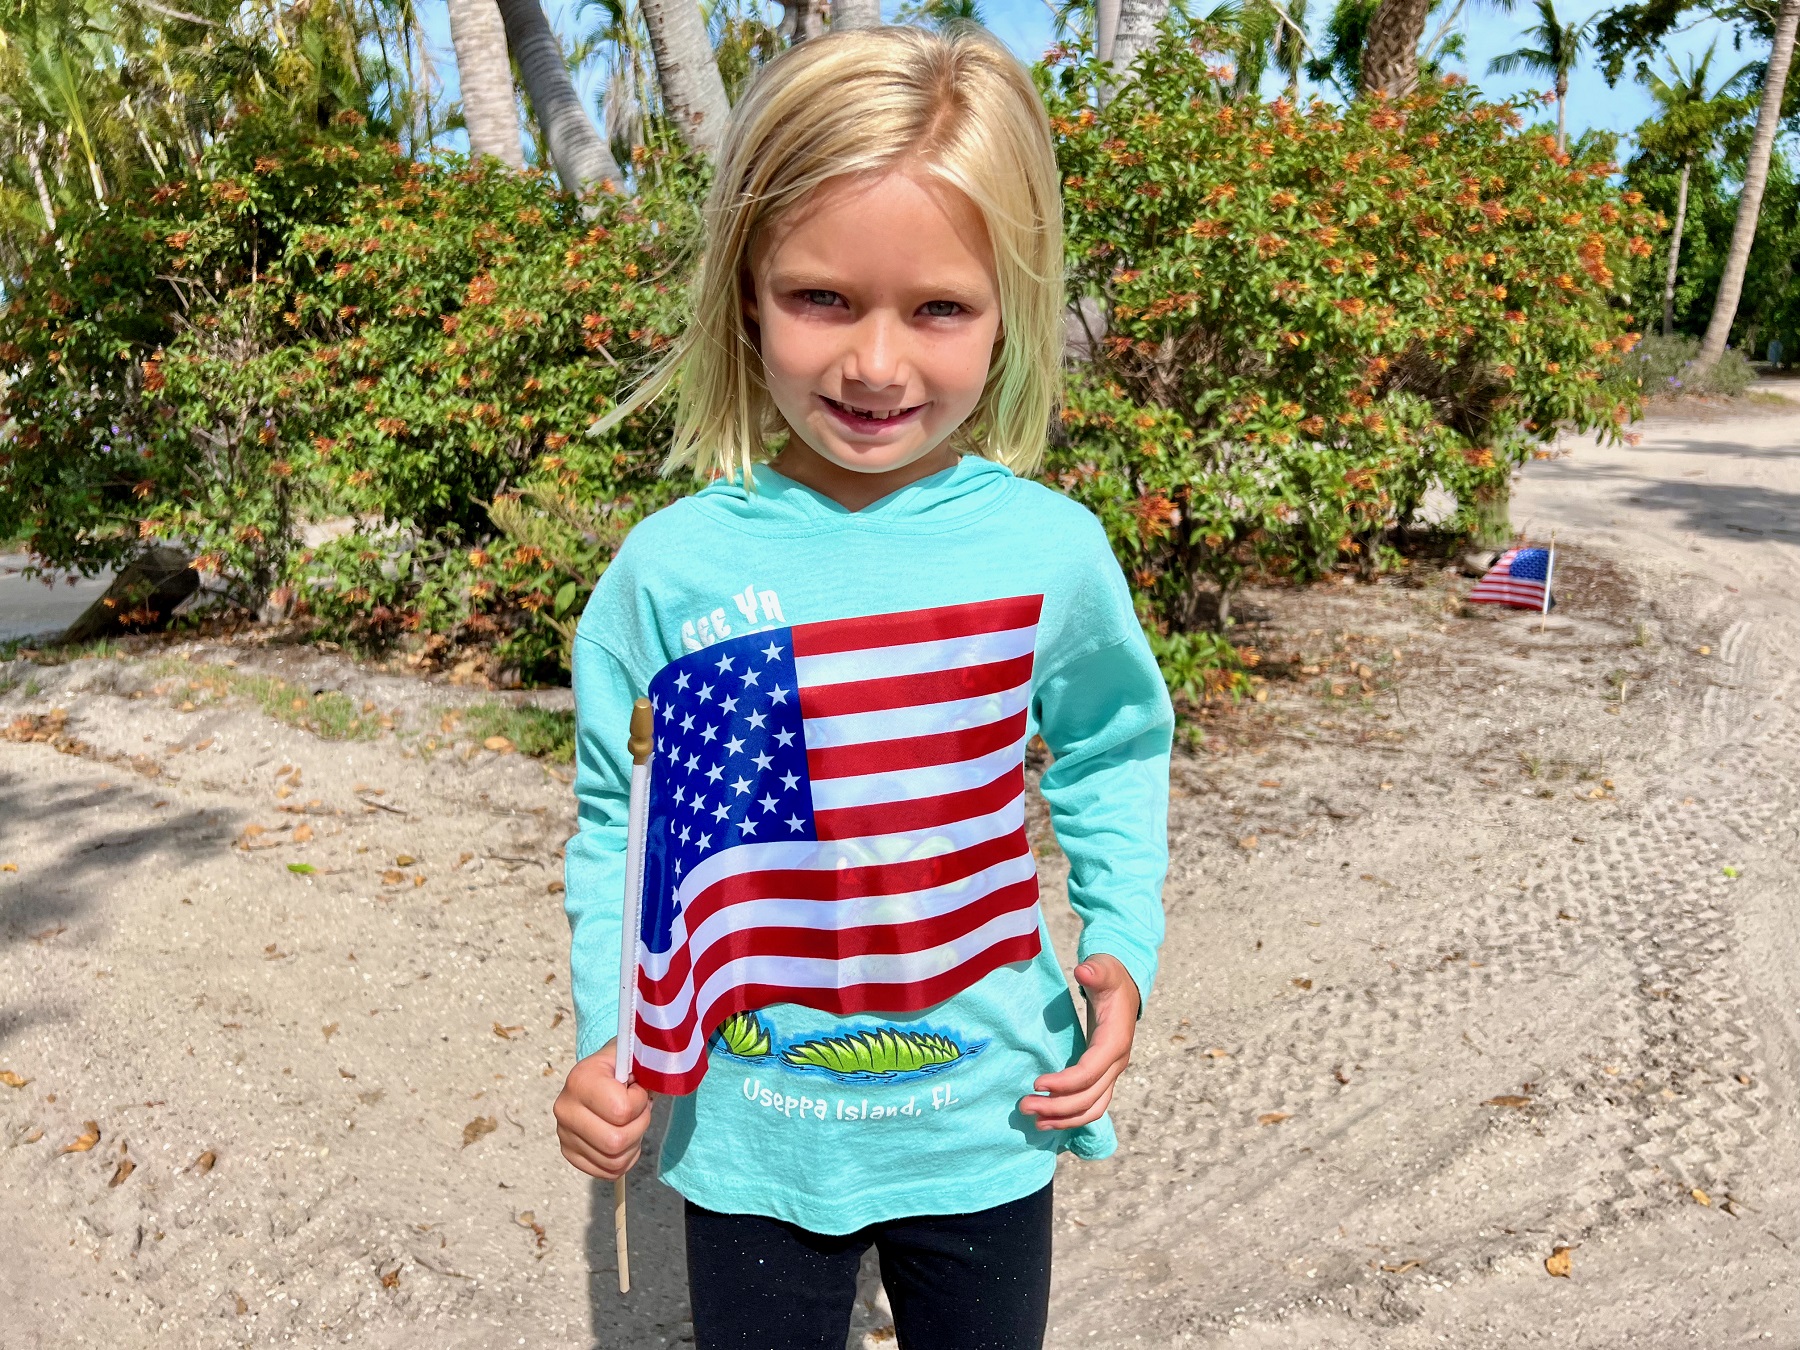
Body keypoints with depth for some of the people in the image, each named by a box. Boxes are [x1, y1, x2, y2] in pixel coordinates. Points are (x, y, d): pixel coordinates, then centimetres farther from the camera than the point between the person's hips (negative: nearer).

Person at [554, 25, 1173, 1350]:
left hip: (988, 1127, 1)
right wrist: (609, 1038, -12)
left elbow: (1112, 753, 4)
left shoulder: (1050, 549, -14)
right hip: (748, 1136, 0)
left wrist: (1121, 943, -8)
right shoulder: (672, 567, -16)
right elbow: (620, 829, -3)